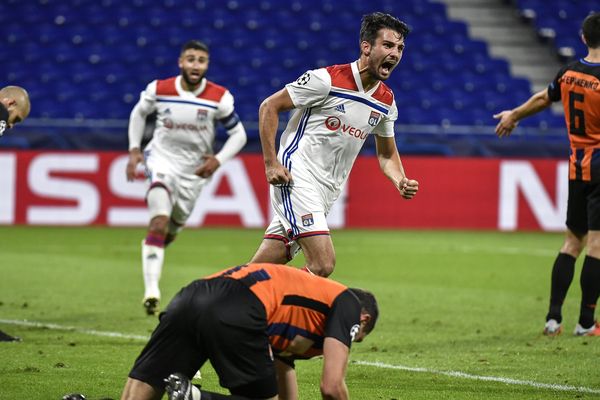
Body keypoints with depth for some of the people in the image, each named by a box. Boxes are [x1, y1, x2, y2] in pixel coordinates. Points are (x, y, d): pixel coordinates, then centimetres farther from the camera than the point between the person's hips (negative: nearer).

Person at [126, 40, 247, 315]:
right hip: (162, 159, -2)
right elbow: (139, 113, 9)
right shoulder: (158, 89, -12)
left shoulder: (219, 98, -13)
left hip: (193, 171, 2)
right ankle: (151, 291, -27)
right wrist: (134, 149, 1)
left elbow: (238, 134, -3)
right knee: (159, 224, -23)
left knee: (171, 230, 17)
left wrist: (219, 160, -18)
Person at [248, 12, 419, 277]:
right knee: (323, 264, -21)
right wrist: (271, 163, -13)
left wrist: (401, 181, 1)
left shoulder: (386, 101, 8)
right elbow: (269, 107, -6)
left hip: (326, 193, 7)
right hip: (297, 180, -7)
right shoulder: (327, 79, -12)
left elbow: (387, 154, 23)